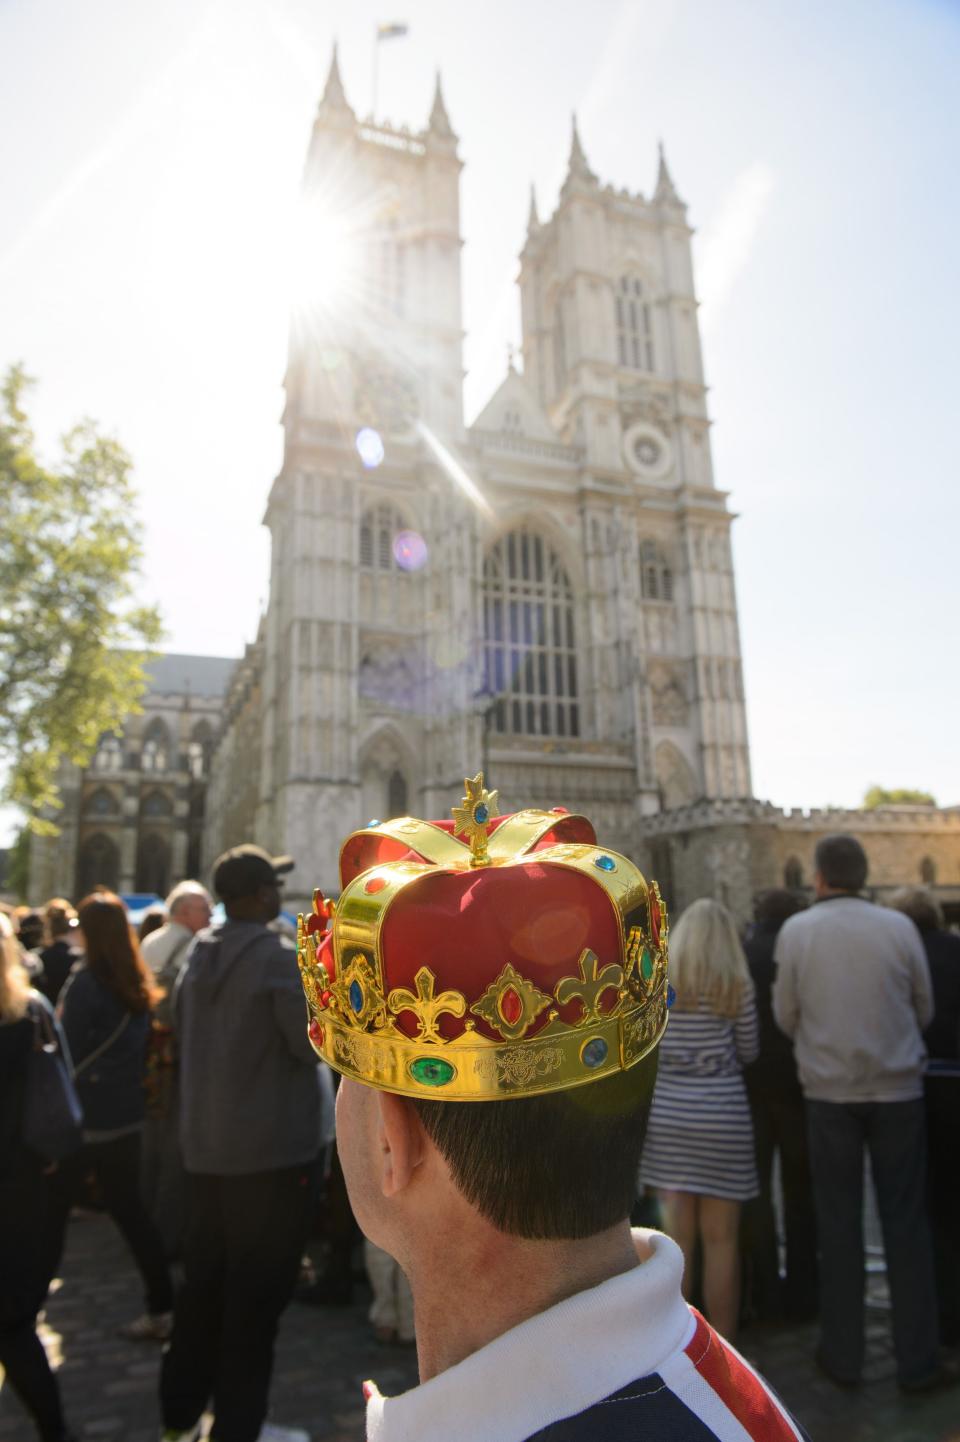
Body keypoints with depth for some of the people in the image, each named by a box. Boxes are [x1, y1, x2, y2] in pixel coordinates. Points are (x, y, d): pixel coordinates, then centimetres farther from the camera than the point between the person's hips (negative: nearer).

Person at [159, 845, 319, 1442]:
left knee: (204, 1281, 21)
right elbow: (315, 1045, -18)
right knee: (256, 1292, 8)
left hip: (206, 1144, 7)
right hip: (272, 1148, -7)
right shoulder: (282, 957, -19)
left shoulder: (200, 956, 4)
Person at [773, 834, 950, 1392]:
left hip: (830, 1091, 0)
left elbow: (786, 1017, -3)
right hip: (898, 1088, 0)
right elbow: (925, 1009, 3)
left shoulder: (796, 931, -9)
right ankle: (917, 1361, 21)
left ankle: (844, 1356, 23)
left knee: (839, 1222, 12)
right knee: (906, 1222, 13)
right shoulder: (899, 926, -7)